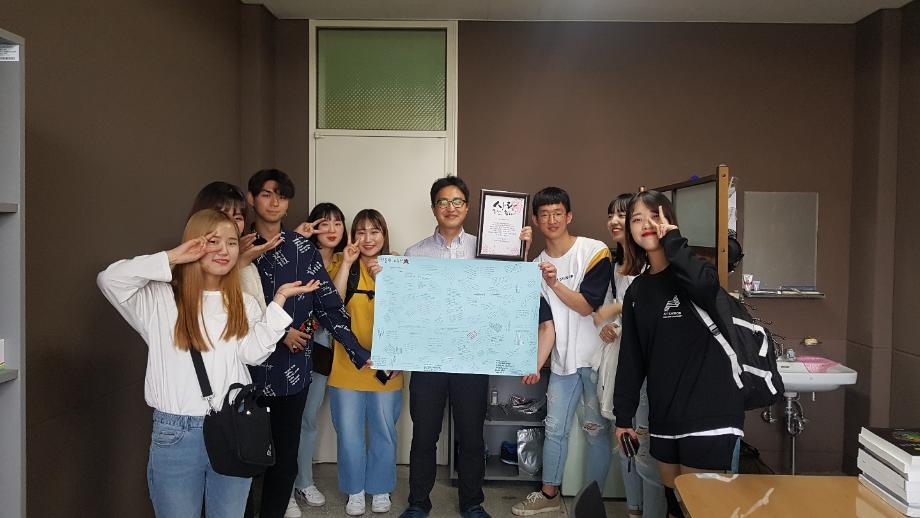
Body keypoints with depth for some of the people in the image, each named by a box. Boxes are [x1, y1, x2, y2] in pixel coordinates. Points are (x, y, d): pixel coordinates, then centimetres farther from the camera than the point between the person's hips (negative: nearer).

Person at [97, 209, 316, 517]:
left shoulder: (244, 303, 9)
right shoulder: (161, 298, -1)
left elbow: (252, 353, -6)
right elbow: (109, 280, -18)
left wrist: (278, 300, -11)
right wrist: (172, 258, -15)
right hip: (176, 433, -3)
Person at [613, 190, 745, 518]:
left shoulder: (691, 269, -5)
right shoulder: (637, 291, 10)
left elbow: (704, 286, -32)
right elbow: (631, 357, 11)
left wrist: (672, 241, -18)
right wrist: (623, 416, 10)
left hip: (709, 410, -6)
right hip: (664, 415, 6)